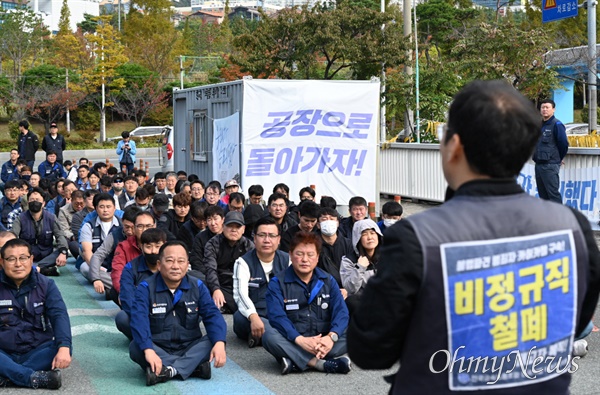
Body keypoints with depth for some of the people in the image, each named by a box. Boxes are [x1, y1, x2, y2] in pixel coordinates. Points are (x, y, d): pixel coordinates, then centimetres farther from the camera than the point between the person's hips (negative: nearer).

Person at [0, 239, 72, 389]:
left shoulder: (45, 285, 2)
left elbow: (59, 315, -11)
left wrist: (63, 347, -31)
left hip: (37, 351, 1)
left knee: (63, 349, -29)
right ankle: (35, 378, -33)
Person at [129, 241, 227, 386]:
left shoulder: (197, 286, 0)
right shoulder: (146, 288, -9)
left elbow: (212, 315, -11)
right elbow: (139, 320, -25)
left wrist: (219, 343, -32)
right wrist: (148, 350, -43)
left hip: (189, 349, 2)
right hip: (158, 349, -2)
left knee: (212, 341, -23)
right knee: (135, 347, -32)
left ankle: (168, 371, -34)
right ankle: (194, 366, -37)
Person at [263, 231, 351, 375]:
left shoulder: (328, 281, 9)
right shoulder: (277, 283, 0)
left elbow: (341, 311, -4)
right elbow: (277, 316, -14)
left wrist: (331, 336, -26)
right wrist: (300, 340, -31)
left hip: (323, 342, 2)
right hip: (292, 343, -2)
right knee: (269, 335, -31)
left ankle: (296, 362, -32)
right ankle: (322, 364, -37)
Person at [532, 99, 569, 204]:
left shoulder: (557, 125, -9)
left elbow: (563, 144, -11)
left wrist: (558, 159, 1)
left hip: (550, 165, -8)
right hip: (539, 164, 8)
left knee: (553, 194, -8)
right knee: (542, 194, 13)